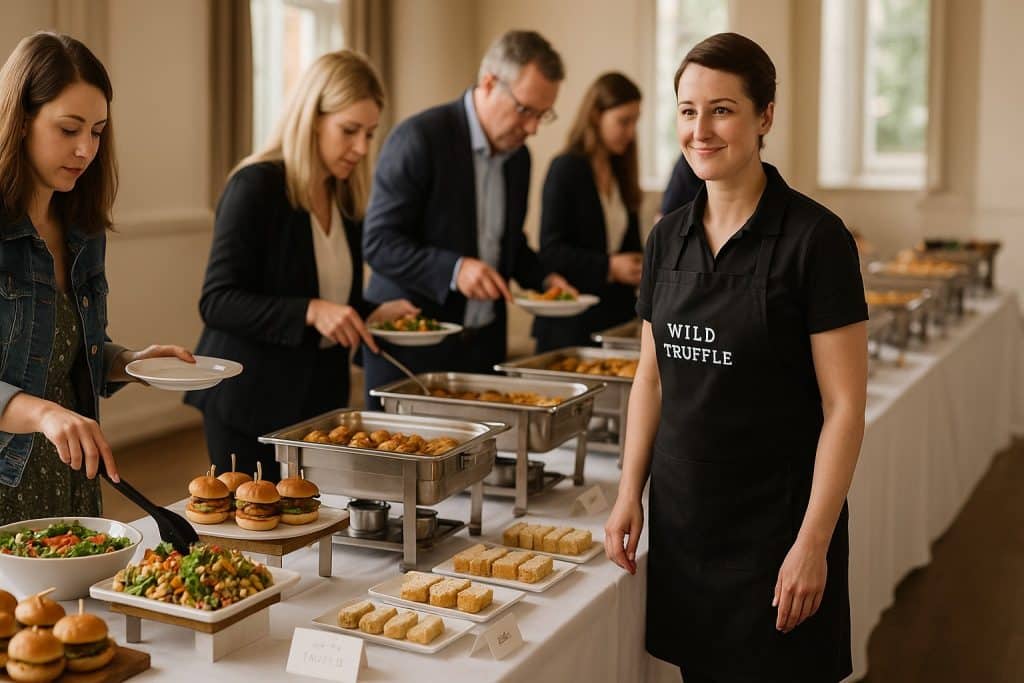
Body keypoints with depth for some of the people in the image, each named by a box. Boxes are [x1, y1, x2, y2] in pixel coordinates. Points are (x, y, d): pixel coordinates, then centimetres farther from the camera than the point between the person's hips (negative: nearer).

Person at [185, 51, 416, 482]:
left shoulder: (345, 199, 9)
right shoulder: (256, 186, -12)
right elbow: (216, 302, -17)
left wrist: (374, 315, 0)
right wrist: (310, 311, -27)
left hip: (320, 399, 7)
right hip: (252, 403, -6)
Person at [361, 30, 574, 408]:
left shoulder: (519, 155, 8)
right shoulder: (419, 138, -14)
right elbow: (378, 243, -17)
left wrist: (543, 278, 2)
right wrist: (454, 270, -29)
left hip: (484, 347, 6)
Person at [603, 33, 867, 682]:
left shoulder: (814, 236, -13)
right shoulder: (669, 236, 5)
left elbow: (844, 405, -13)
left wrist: (812, 544, -16)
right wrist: (630, 493, 4)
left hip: (775, 526, -5)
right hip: (682, 520, 5)